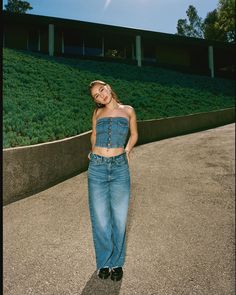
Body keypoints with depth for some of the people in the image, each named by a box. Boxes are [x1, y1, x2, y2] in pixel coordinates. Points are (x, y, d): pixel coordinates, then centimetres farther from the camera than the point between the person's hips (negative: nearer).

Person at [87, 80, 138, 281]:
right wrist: (96, 153, 12)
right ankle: (104, 262, 29)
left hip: (120, 168, -1)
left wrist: (127, 151, 6)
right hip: (97, 168, 1)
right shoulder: (97, 113, 11)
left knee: (119, 217, 6)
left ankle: (117, 262, 28)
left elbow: (134, 134, 20)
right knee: (100, 218, 7)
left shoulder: (128, 111, 7)